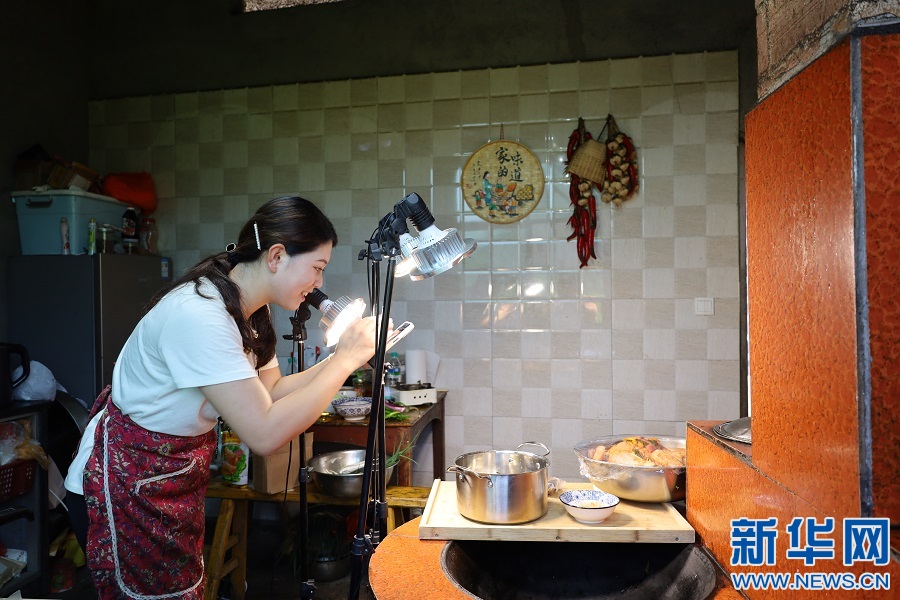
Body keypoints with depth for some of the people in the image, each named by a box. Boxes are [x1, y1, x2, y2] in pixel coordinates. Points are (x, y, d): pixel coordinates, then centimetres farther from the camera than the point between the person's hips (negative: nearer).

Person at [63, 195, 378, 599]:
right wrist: (346, 360, -29)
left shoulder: (245, 309, -4)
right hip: (127, 486, -8)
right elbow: (265, 433, -35)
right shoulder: (199, 314, -32)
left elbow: (271, 392, -1)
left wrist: (340, 358, -11)